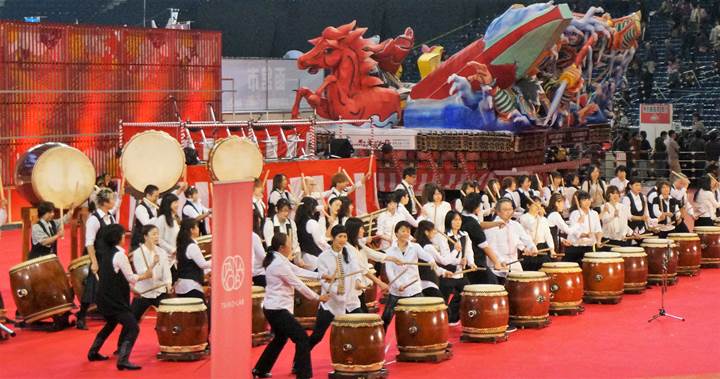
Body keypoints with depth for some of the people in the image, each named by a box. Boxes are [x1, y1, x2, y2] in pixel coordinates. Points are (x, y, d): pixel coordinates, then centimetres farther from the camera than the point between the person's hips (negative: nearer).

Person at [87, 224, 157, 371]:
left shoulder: (106, 252, 8)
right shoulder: (119, 255, -17)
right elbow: (131, 278, -15)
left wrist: (129, 288, 19)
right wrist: (146, 275, -3)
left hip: (105, 298, 9)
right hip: (115, 300, -9)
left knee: (111, 324, 31)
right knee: (133, 327, -11)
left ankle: (93, 352, 36)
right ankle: (123, 360, -20)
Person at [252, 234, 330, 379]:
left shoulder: (278, 260, 9)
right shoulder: (280, 264, -21)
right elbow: (298, 284, -17)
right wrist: (317, 297, -6)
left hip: (273, 308, 11)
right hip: (278, 309, -11)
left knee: (280, 338, 26)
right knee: (302, 338, -8)